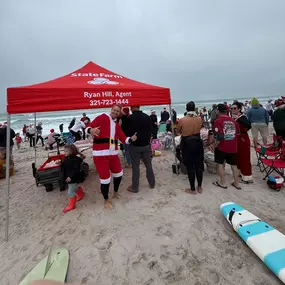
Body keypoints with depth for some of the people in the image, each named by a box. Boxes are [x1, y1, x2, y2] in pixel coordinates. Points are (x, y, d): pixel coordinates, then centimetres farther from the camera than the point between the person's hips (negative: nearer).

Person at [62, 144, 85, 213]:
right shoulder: (66, 159, 3)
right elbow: (65, 168, 14)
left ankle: (71, 205, 13)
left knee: (70, 192, -3)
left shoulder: (76, 159, -23)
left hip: (74, 179, -9)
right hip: (68, 178, 9)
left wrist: (71, 177, -30)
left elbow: (77, 170, -26)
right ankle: (81, 194, 52)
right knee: (75, 188, 26)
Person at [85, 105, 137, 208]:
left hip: (113, 153, 7)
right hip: (100, 153, -7)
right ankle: (106, 200, 24)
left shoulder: (117, 124, 14)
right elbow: (88, 127, -12)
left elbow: (123, 138, 7)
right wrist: (91, 130, -35)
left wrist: (131, 139, -12)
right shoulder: (102, 118, -6)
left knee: (118, 174, 18)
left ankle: (115, 192, 44)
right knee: (105, 179, 0)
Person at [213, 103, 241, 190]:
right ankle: (236, 183, 26)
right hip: (233, 147, 5)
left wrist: (215, 145, -7)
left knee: (220, 164, 12)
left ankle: (222, 183, 18)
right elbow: (238, 132, 11)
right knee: (234, 165, 16)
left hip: (222, 147, -5)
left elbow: (219, 136, -20)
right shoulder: (233, 120, 5)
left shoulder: (218, 121, -12)